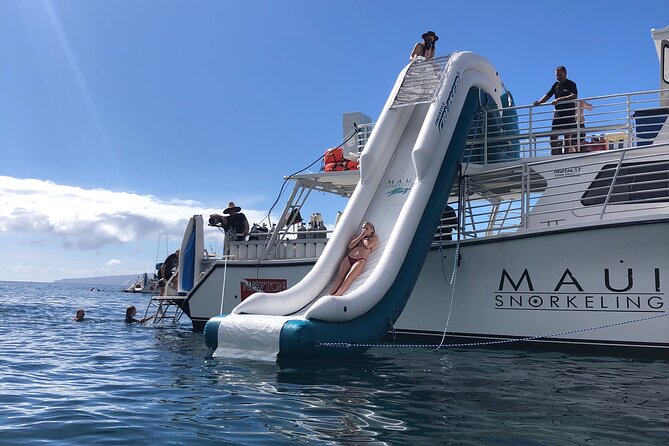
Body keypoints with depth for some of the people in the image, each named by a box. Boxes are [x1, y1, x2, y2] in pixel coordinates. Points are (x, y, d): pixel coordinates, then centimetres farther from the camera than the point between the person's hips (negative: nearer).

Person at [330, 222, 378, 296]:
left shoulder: (374, 237, 17)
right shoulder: (359, 237, 30)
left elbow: (368, 245, -4)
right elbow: (350, 246, 11)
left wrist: (363, 238, 14)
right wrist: (361, 236, 13)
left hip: (360, 260, -5)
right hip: (348, 258, 5)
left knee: (347, 280, -25)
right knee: (339, 278, -19)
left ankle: (335, 296, -42)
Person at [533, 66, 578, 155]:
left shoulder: (571, 84, -3)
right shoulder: (556, 85, 14)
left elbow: (574, 96, -20)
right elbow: (547, 96, 11)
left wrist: (559, 99, -30)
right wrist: (539, 102, -10)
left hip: (569, 114, -6)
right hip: (557, 114, 6)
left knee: (568, 137, -7)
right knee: (553, 136, 2)